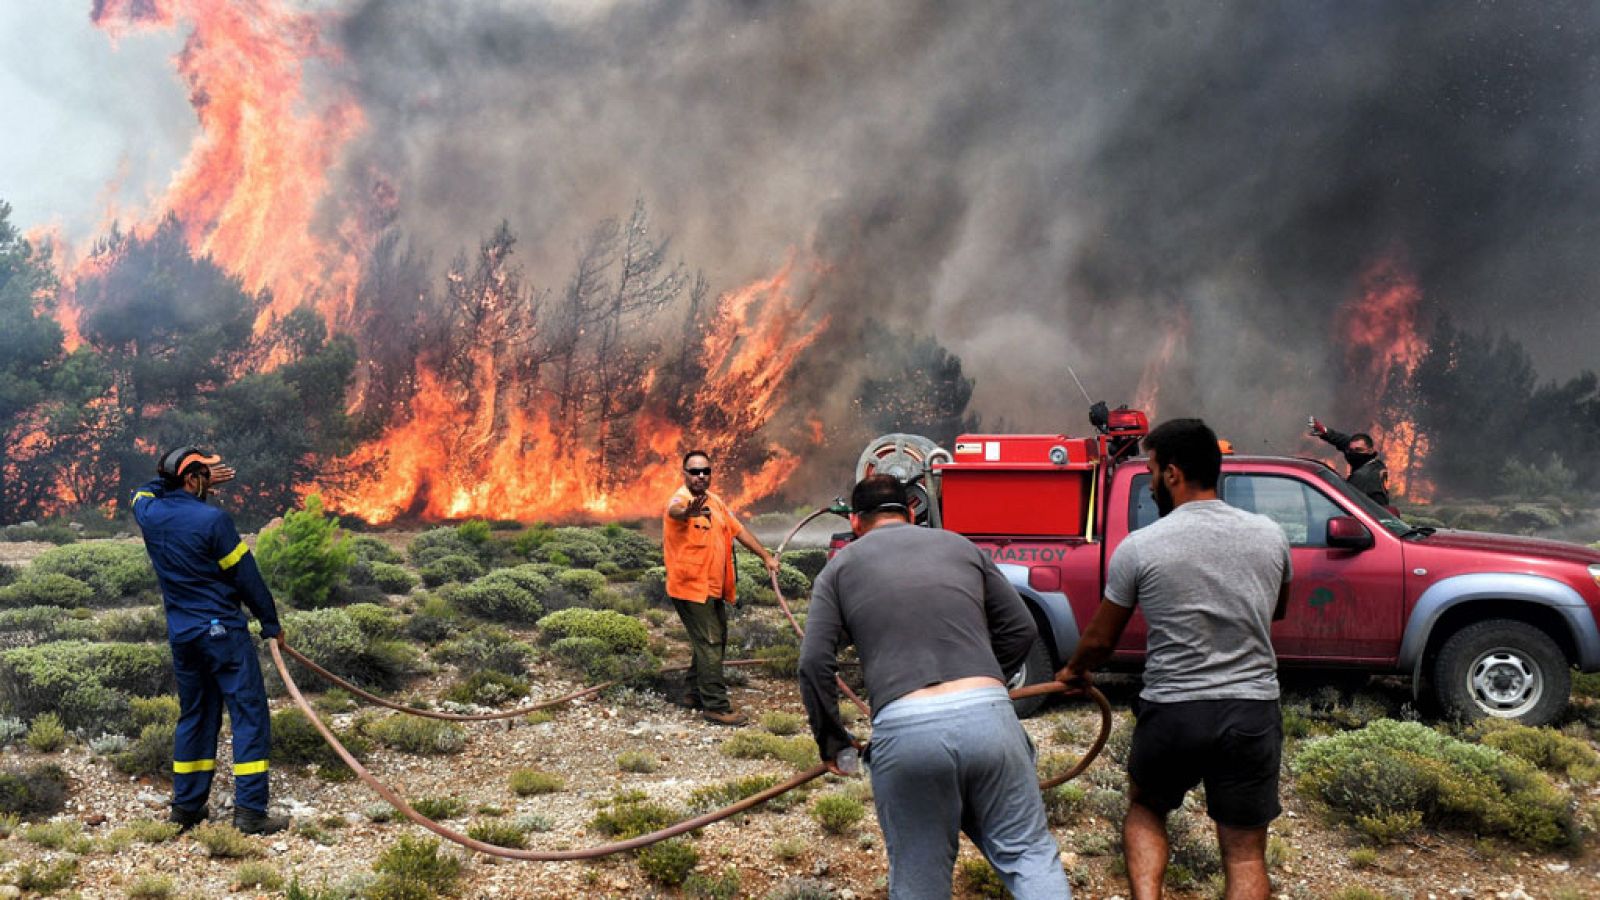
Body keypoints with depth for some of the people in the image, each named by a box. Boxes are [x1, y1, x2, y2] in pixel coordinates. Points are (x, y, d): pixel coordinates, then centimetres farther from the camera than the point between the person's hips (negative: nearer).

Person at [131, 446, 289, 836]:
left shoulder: (149, 513, 2)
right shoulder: (212, 519, -16)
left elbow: (147, 489, 30)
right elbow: (247, 576, -10)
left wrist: (204, 484, 27)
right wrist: (271, 624, 0)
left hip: (181, 635, 7)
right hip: (223, 631, -7)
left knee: (195, 716, 18)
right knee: (250, 715, -3)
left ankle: (187, 806, 23)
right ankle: (250, 811, -8)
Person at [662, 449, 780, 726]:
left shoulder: (715, 501, 9)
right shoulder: (681, 499, -17)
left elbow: (738, 530, 17)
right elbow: (675, 510, -42)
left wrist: (766, 556, 14)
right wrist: (688, 512, -67)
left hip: (713, 588, 9)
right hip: (691, 588, -9)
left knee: (716, 641, 18)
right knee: (709, 644, -10)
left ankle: (693, 693, 31)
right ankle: (716, 707, -7)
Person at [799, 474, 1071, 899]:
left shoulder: (841, 566, 15)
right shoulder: (960, 546, 21)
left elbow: (814, 664, 5)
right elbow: (1021, 628, 20)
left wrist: (831, 742, 16)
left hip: (902, 731, -1)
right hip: (988, 716, 1)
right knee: (1029, 854, 12)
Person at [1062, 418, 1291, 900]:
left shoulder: (1139, 547, -8)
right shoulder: (1270, 535, 1)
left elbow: (1099, 640, 3)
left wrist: (1074, 671, 24)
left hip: (1171, 713, -2)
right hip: (1252, 711, 2)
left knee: (1144, 811, 25)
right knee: (1245, 852, 10)